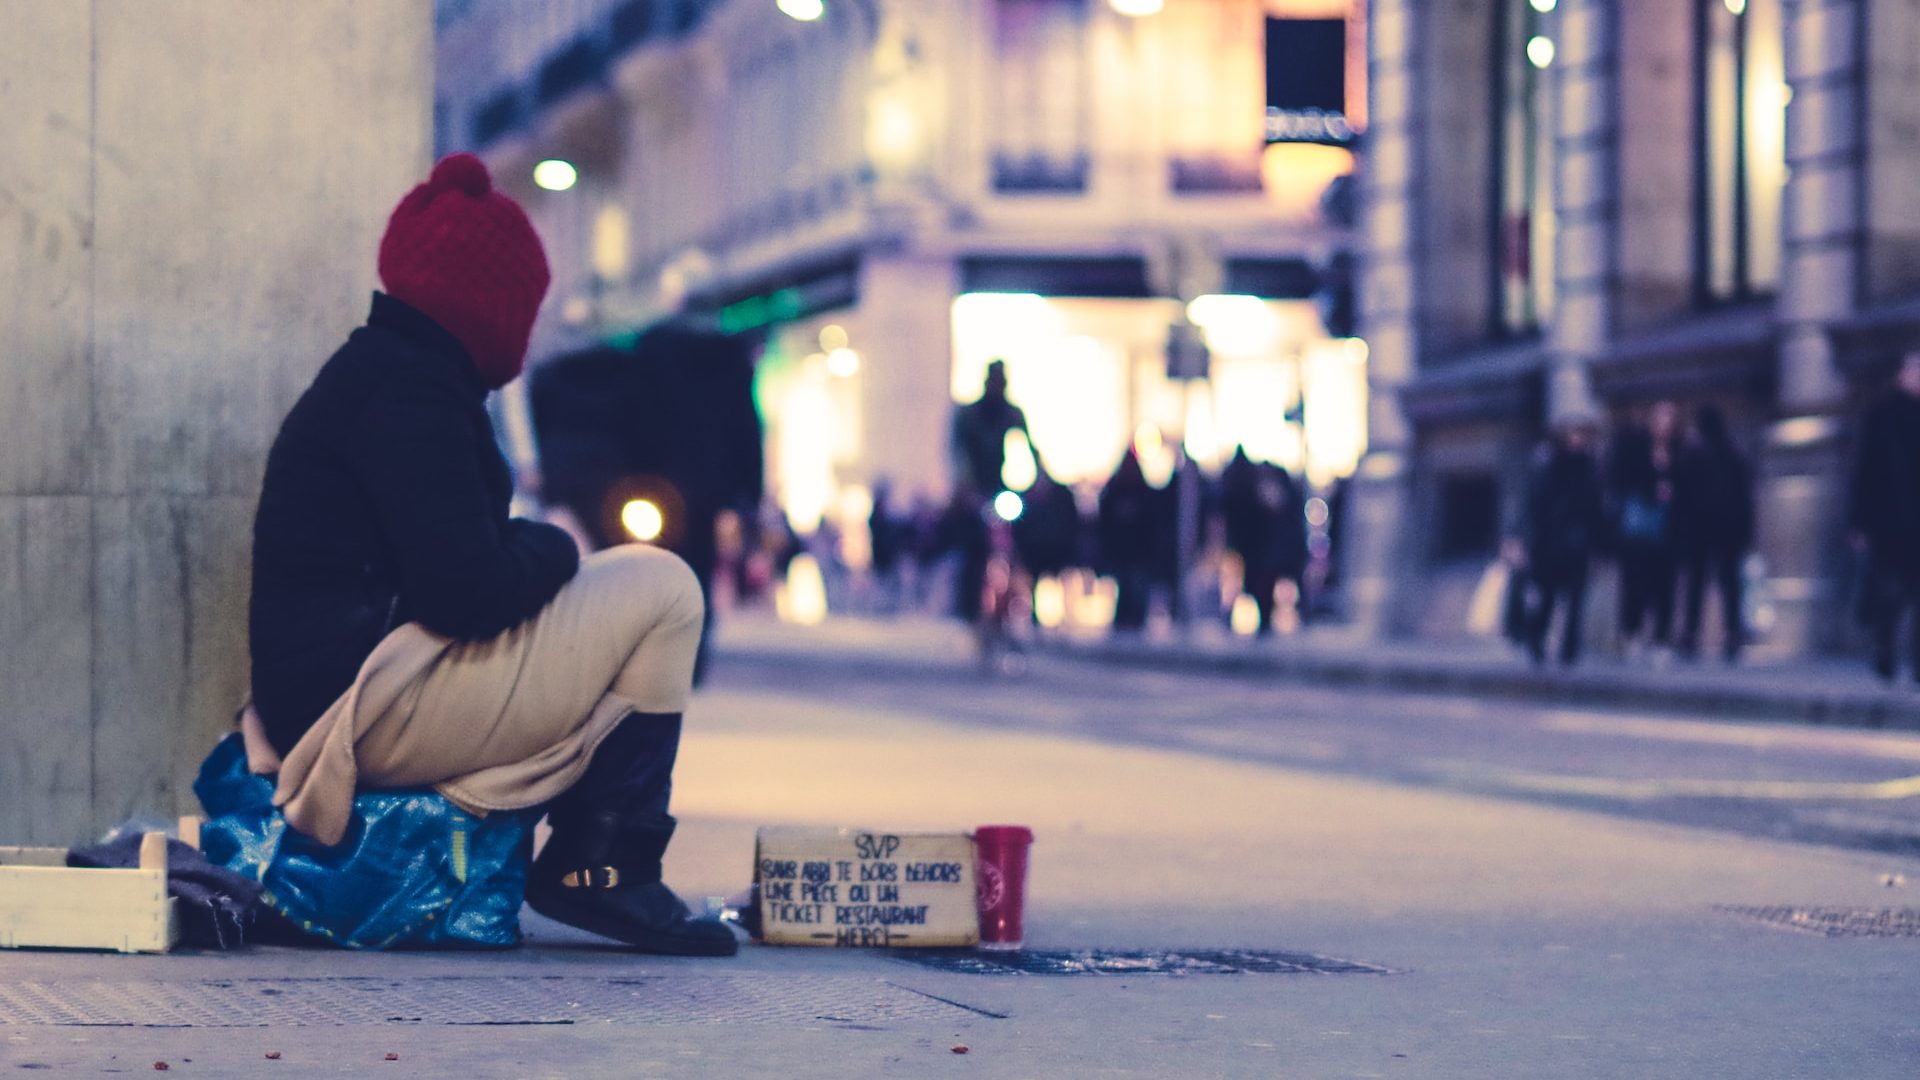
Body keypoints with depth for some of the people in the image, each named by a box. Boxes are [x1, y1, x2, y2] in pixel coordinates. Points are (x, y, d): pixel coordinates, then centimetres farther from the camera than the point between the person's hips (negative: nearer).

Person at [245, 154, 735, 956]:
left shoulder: (374, 368, 20)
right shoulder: (408, 391, -13)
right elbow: (467, 592, -22)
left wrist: (533, 549, 7)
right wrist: (550, 551, -2)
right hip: (375, 707, -11)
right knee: (661, 589, -6)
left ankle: (589, 861, 10)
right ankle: (601, 866, -4)